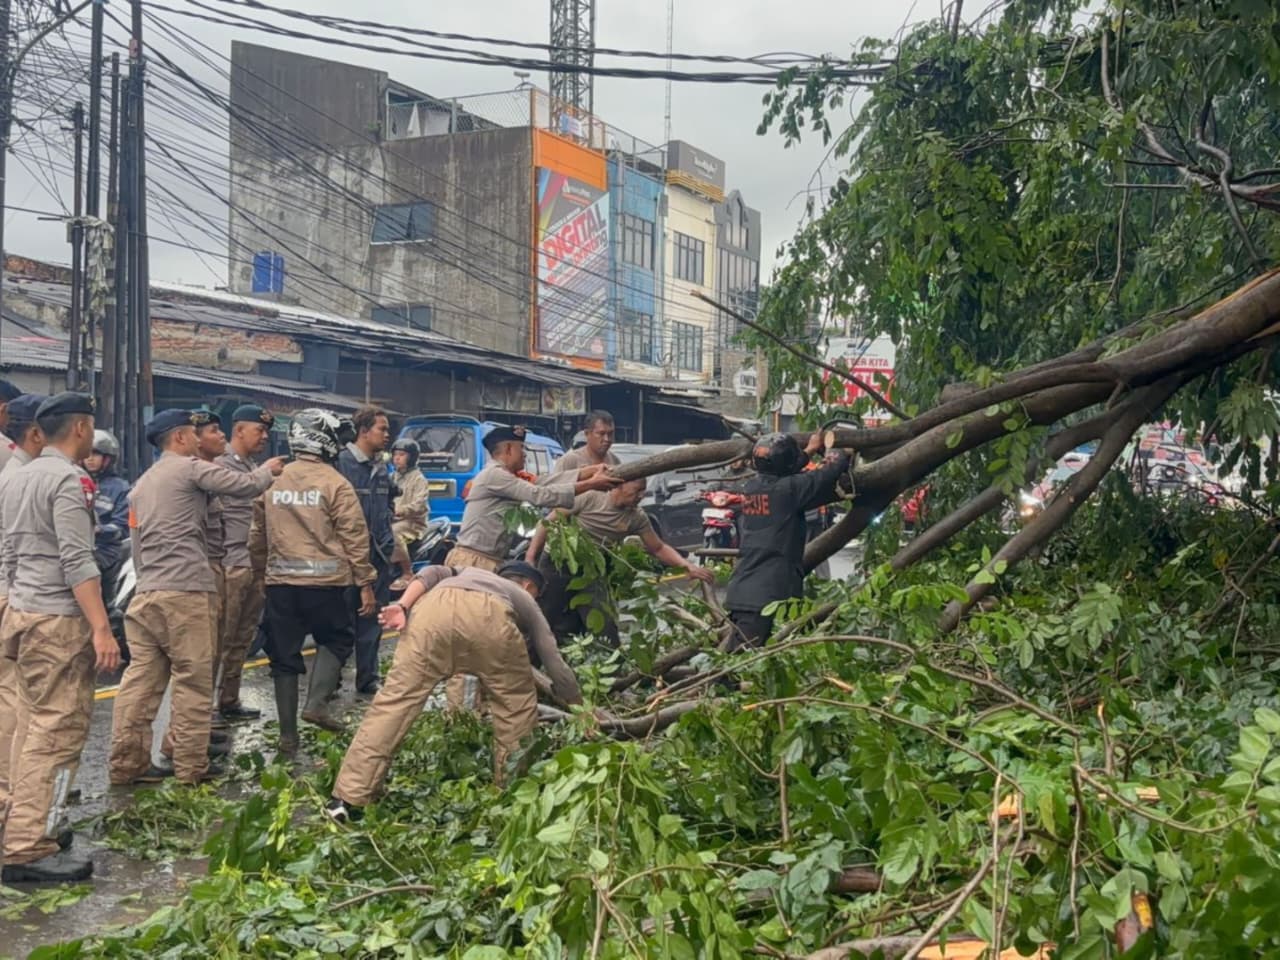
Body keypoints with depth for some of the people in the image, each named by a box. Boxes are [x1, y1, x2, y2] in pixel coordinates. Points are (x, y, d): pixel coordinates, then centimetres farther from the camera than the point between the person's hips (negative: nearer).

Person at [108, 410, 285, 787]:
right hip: (184, 590, -8)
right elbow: (246, 485, -6)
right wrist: (268, 469, 14)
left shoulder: (142, 484, 23)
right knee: (194, 681, -1)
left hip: (146, 591, 8)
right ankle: (190, 766, 1)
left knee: (141, 678, 6)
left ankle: (127, 763, 5)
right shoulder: (190, 468, -2)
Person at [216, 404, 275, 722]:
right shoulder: (220, 466, -5)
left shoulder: (256, 469, 20)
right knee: (221, 639, -7)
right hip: (231, 566, -8)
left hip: (256, 567, 8)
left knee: (242, 640, 12)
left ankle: (229, 702, 20)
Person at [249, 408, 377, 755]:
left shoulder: (272, 481, 7)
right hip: (324, 582, -4)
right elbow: (355, 537, -6)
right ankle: (316, 703, 0)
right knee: (337, 639, 18)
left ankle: (288, 734, 12)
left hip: (280, 582, 4)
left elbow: (258, 535, 14)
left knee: (284, 655, 10)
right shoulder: (335, 485, -7)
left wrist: (262, 570, 26)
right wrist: (365, 584, -1)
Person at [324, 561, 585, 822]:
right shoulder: (525, 601, 41)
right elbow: (555, 665, 39)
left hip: (437, 607, 2)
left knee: (396, 699, 3)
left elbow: (433, 574, 23)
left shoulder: (468, 572, 47)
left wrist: (402, 606, 8)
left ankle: (348, 798, 2)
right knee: (517, 705, 21)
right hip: (490, 616, -2)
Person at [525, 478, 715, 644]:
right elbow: (549, 522, -9)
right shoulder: (590, 498, -16)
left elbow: (658, 548, 6)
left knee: (606, 631, -7)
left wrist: (689, 566, -8)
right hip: (557, 567, -3)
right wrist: (530, 558, -13)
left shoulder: (636, 517, -3)